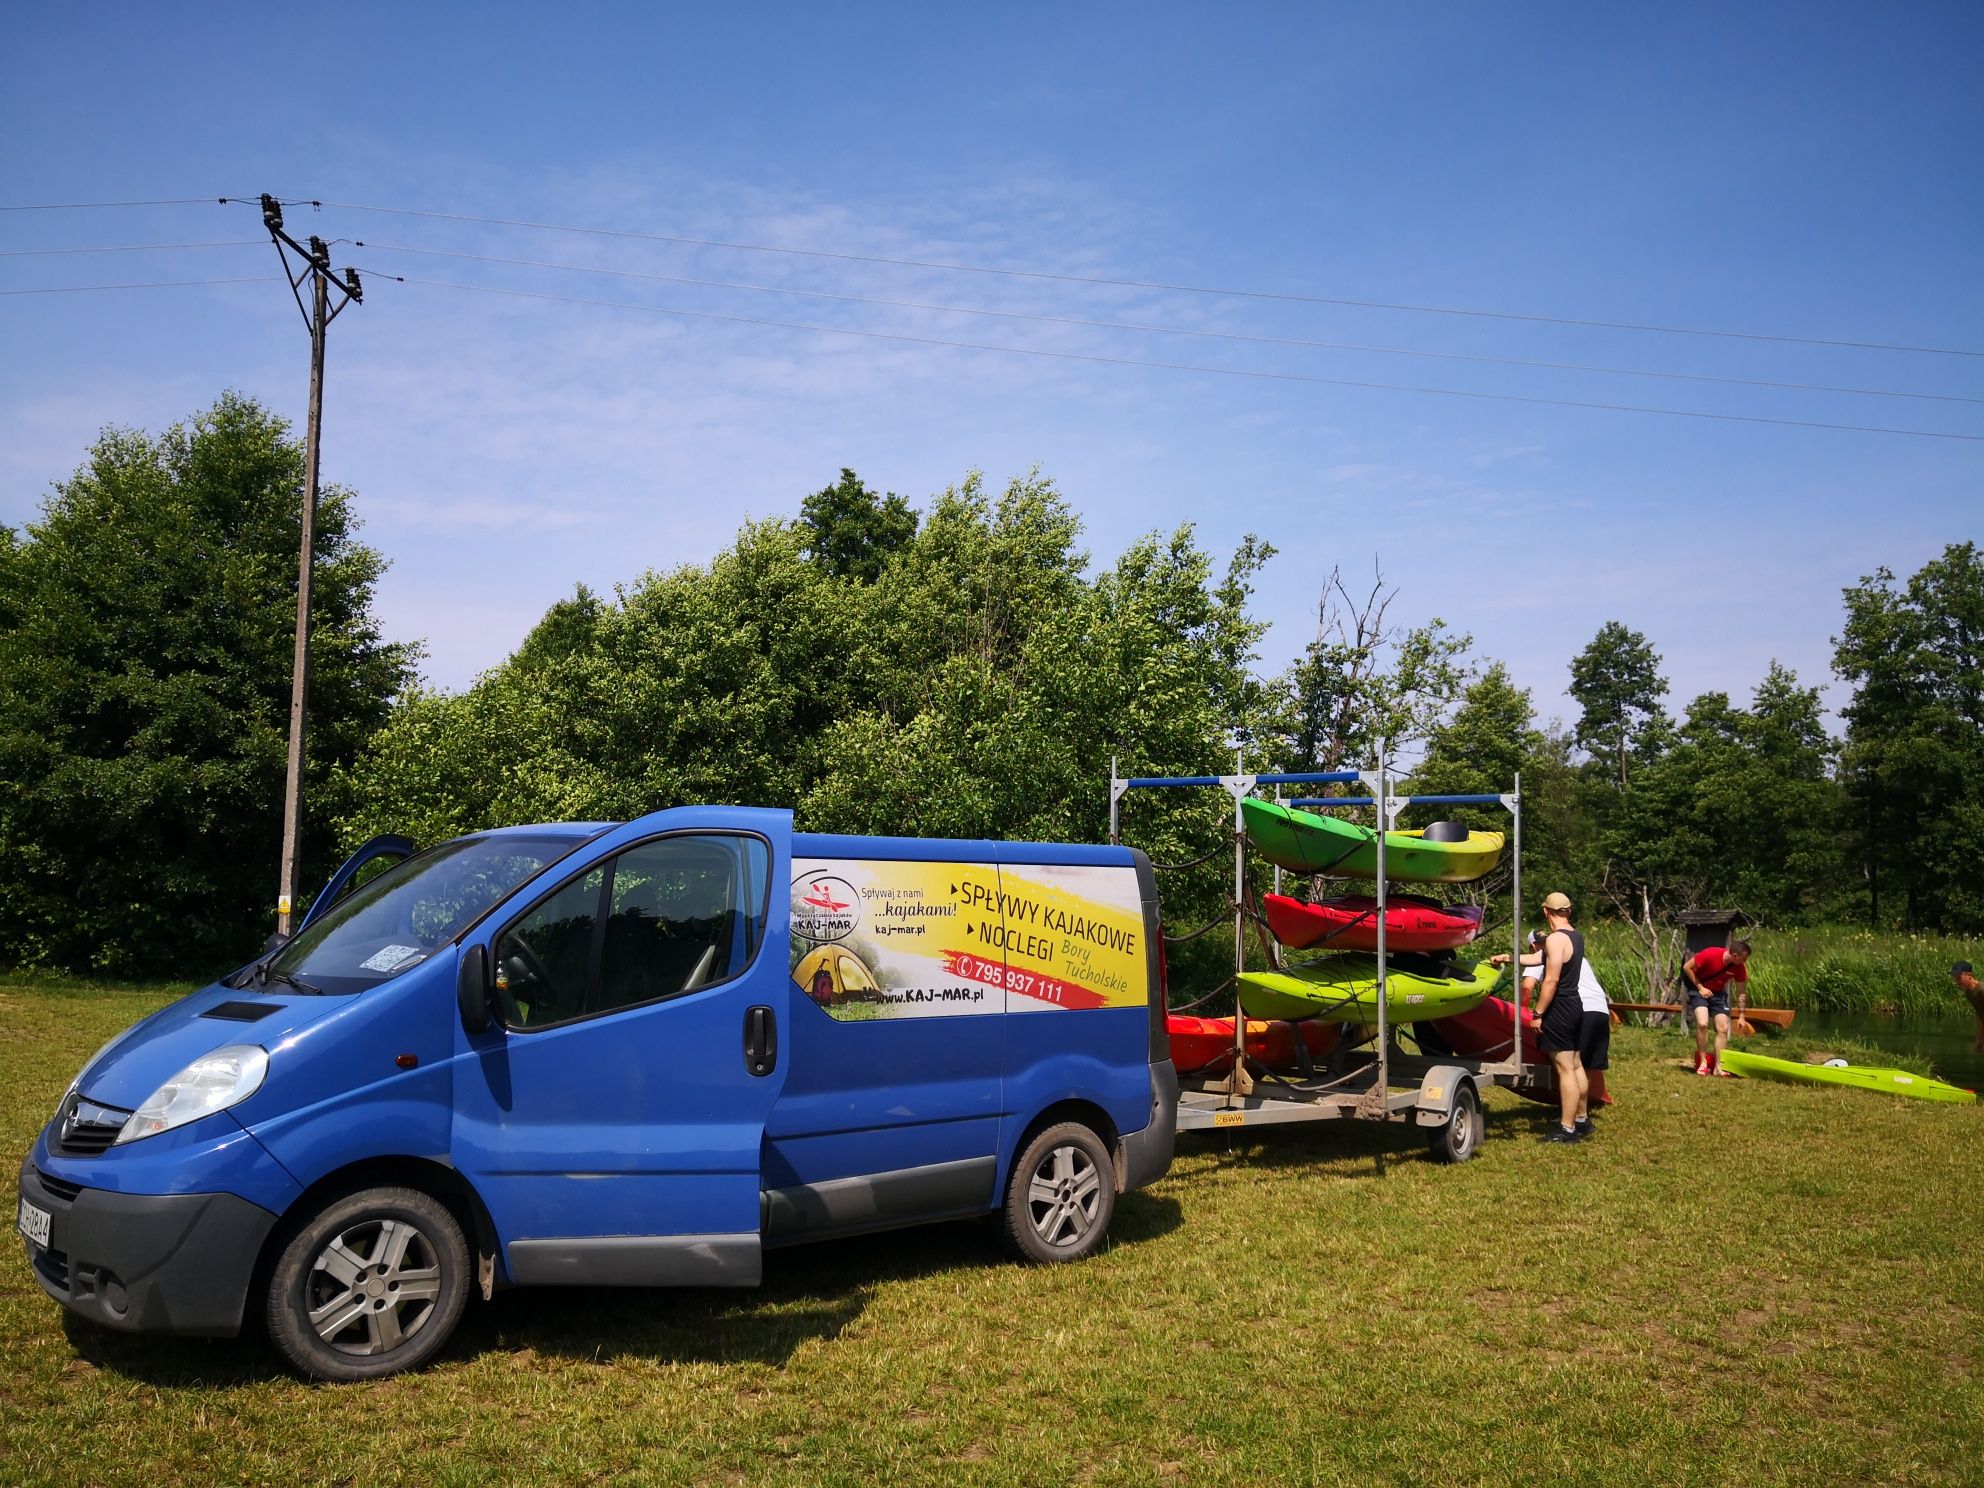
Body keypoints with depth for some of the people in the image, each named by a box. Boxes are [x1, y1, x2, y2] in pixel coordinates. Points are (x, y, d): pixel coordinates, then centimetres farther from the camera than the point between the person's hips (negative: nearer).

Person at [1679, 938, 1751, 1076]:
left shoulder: (1739, 967, -14)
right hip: (1699, 989, -5)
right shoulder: (1710, 954, -28)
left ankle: (1718, 1066, 2)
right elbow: (1687, 967, -17)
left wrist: (1741, 1016, -3)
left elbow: (1742, 992, -1)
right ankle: (1703, 1062, -12)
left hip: (1718, 993, 5)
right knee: (1702, 1023, -23)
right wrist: (1700, 987, -18)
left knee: (1723, 1028, -5)